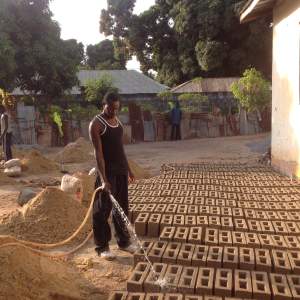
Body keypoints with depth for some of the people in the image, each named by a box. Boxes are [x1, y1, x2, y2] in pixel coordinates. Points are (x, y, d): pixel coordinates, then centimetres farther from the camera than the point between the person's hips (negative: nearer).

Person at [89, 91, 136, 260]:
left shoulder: (117, 120, 11)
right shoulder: (97, 123, -11)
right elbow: (98, 153, -19)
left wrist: (128, 169, 16)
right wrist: (103, 179, -25)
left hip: (121, 170, 7)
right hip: (107, 171, -7)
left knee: (122, 207, 14)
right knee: (103, 209, 1)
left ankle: (123, 241, 28)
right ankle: (102, 246, 15)